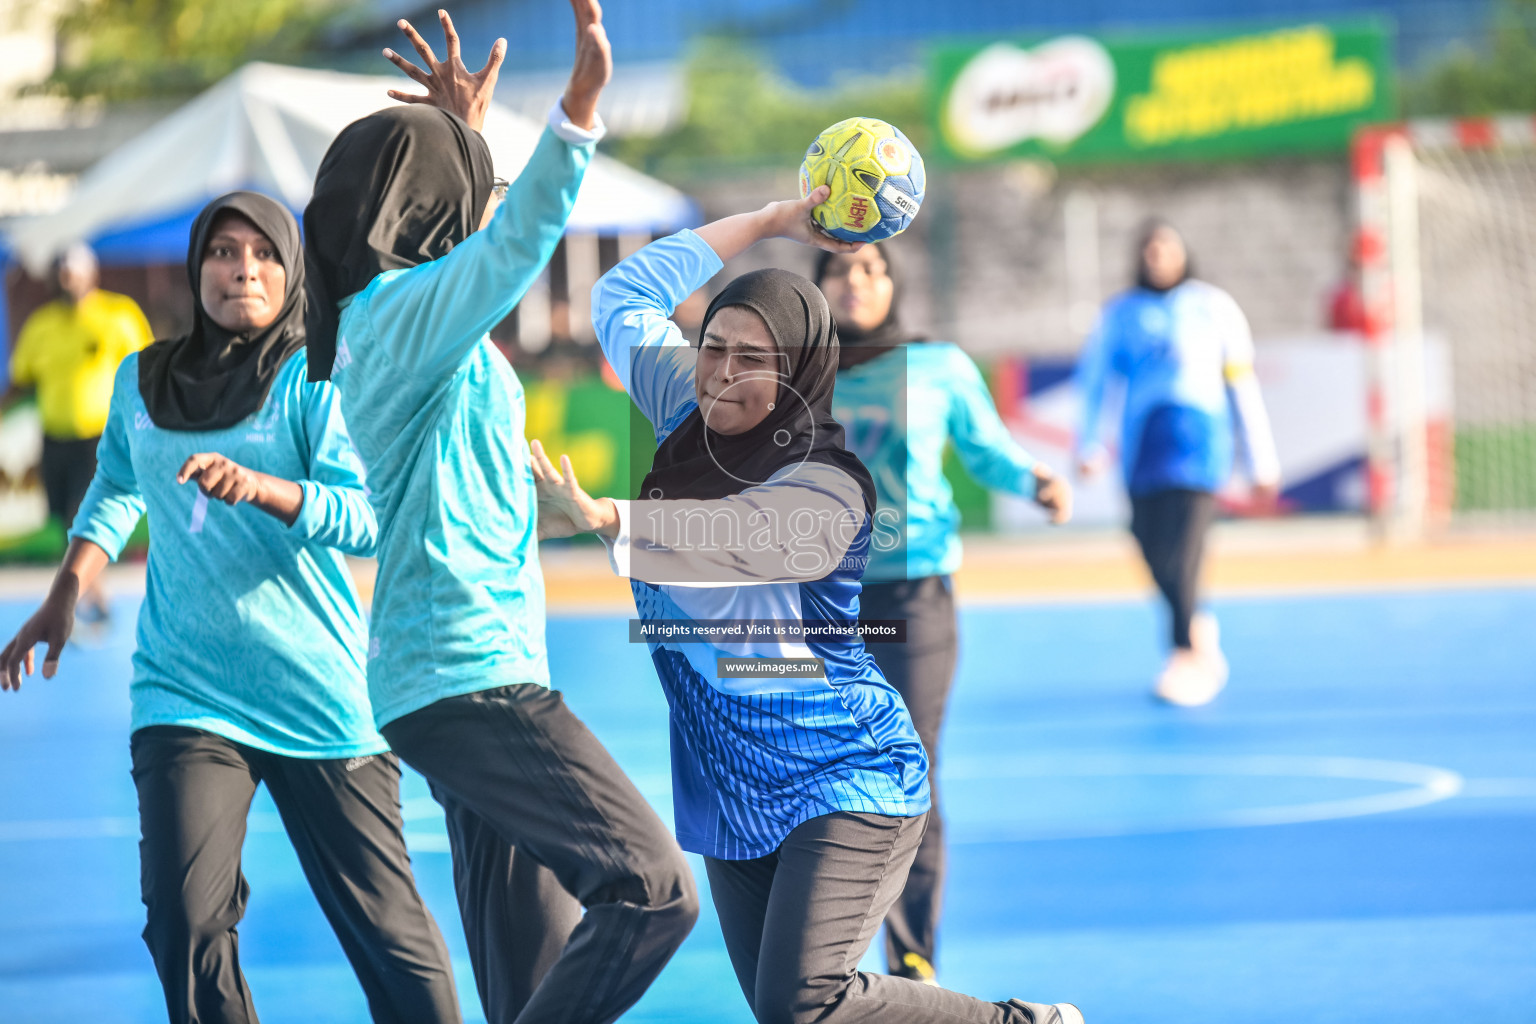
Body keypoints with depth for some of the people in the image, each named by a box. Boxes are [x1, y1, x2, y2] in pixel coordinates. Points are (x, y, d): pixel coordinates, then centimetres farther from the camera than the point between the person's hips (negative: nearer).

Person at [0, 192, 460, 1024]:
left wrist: (257, 486, -32)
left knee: (384, 925, 1)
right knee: (183, 923, -13)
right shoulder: (141, 381, 8)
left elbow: (370, 517, -17)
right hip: (185, 696, 3)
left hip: (319, 696, -3)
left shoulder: (313, 377, -5)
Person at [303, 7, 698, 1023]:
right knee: (652, 889, -18)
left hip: (470, 677, 10)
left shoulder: (395, 312, 17)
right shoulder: (395, 315, -12)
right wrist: (582, 105, -42)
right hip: (463, 679, -10)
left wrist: (460, 132, 41)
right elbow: (515, 245, -32)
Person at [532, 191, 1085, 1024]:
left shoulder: (827, 487, -16)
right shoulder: (690, 423, 7)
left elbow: (733, 534, -36)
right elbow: (623, 297, 15)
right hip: (732, 792, 8)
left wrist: (598, 517, -52)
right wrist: (769, 222, 11)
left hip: (843, 780, -8)